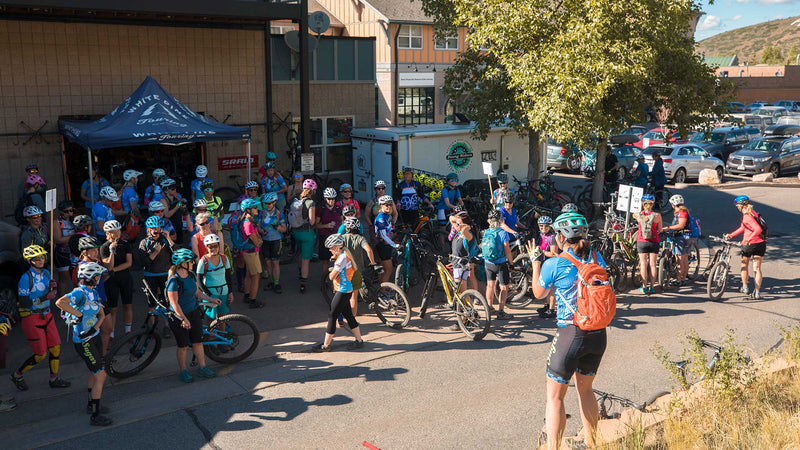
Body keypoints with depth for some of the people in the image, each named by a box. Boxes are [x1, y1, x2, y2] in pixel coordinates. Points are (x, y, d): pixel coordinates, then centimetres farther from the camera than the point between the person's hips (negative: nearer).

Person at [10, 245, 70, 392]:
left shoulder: (46, 273, 4)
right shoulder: (25, 278, -18)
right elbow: (23, 302, -21)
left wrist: (52, 288, -5)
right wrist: (44, 298, -26)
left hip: (46, 315, 7)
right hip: (31, 318, -7)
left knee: (55, 348, 7)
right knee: (41, 354, -1)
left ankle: (54, 379, 23)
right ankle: (17, 376, 22)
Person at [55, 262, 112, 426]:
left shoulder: (93, 292, 5)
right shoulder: (80, 292, -22)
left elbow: (102, 315, 8)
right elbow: (60, 303, -39)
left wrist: (94, 328, -10)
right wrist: (79, 314, -29)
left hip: (93, 337, 9)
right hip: (83, 342, -9)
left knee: (94, 372, 23)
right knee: (101, 376, -9)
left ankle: (91, 405, 40)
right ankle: (95, 416, -2)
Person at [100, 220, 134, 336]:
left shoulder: (125, 244, 2)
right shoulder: (104, 247, -7)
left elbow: (129, 262, -4)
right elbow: (109, 266, -16)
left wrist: (114, 269, -12)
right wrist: (112, 251, -27)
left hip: (126, 277, 3)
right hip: (112, 280, -3)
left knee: (128, 305, 8)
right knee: (112, 308, 0)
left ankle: (128, 330, 22)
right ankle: (111, 334, 9)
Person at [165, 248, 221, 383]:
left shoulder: (191, 275, 1)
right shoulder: (174, 281, -22)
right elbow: (174, 304, -21)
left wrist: (211, 299, 7)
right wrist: (184, 319, -19)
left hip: (194, 312, 7)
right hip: (179, 316, -7)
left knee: (198, 341, 12)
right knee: (183, 346, 6)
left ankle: (202, 368, 24)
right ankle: (183, 371, 24)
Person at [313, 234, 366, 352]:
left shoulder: (342, 257, -21)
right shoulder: (344, 255, 10)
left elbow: (331, 276, -22)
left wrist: (330, 272, -1)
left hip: (343, 291, -10)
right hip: (345, 290, 10)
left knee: (332, 316, -3)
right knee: (348, 315, 17)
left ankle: (326, 345, 6)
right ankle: (359, 340, 25)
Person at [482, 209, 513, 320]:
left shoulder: (486, 232, 0)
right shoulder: (502, 233, -16)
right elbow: (507, 250, -14)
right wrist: (511, 261, -1)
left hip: (488, 263, 6)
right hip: (500, 264, -6)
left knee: (490, 285, 19)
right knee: (504, 287, 3)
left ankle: (490, 307, 32)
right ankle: (501, 312, 2)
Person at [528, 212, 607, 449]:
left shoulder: (554, 264, -12)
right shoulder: (597, 258, 2)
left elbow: (539, 293, 5)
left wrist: (535, 262, 17)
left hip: (570, 334, -6)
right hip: (598, 334, 6)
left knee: (554, 396, 7)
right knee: (585, 389, 24)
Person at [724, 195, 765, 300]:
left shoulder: (747, 217, -18)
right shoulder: (752, 213, 10)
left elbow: (758, 229, -30)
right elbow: (742, 228, 19)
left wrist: (747, 239, -29)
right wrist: (730, 235, 21)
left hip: (749, 244, -7)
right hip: (761, 243, 7)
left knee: (744, 265, 16)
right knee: (757, 268, 7)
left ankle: (745, 288, 24)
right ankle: (757, 292, 6)